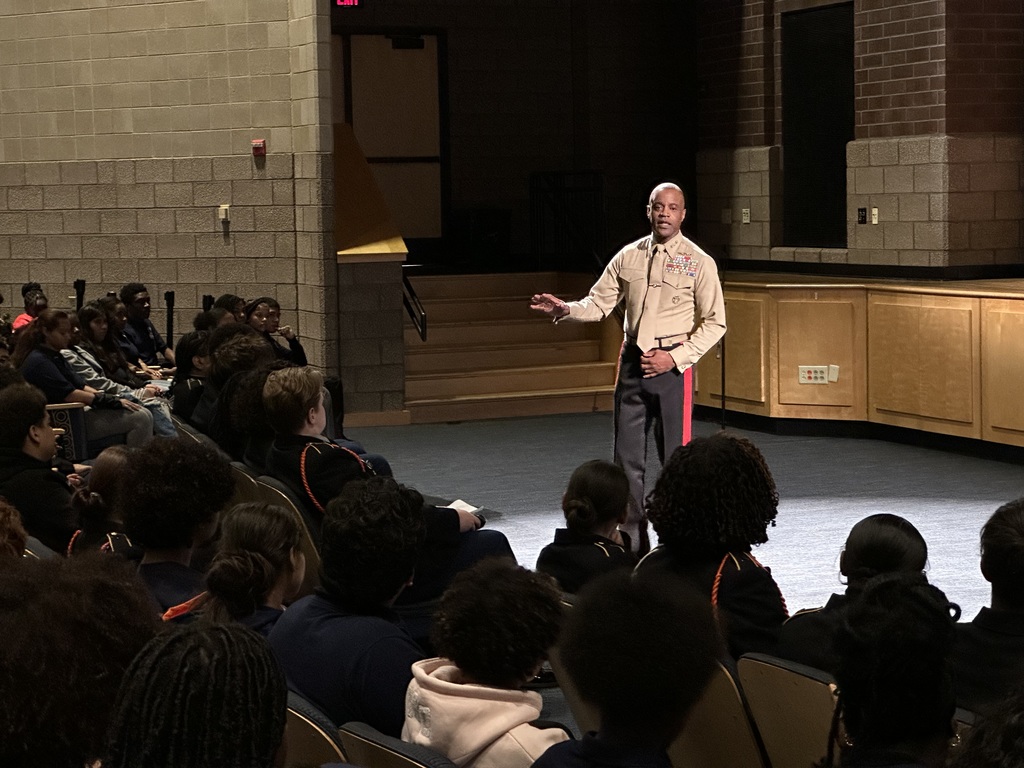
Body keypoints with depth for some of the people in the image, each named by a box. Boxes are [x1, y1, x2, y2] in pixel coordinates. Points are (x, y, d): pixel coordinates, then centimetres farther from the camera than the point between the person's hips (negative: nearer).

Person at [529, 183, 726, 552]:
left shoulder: (698, 262, -4)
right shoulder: (628, 256, 8)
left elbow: (714, 323, -4)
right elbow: (599, 304, 9)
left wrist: (674, 357, -13)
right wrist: (566, 310, -11)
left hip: (673, 364, -4)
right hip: (633, 361, 4)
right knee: (627, 457, 7)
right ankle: (633, 544, 15)